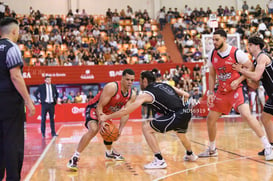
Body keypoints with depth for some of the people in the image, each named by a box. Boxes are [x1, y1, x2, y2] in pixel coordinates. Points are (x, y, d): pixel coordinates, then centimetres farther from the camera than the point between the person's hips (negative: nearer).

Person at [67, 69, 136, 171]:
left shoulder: (132, 95, -10)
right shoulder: (112, 87, -31)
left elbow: (126, 113, -6)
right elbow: (99, 106, -31)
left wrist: (120, 129, -18)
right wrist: (102, 123, -43)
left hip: (107, 112, 8)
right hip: (93, 109, -8)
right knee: (93, 129, -32)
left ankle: (109, 153, 57)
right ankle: (74, 158, -31)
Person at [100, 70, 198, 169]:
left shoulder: (146, 94, 2)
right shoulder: (164, 85, 20)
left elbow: (126, 110, -1)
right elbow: (186, 95, 21)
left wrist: (107, 117, 8)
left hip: (176, 115, -8)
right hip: (187, 112, 8)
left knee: (146, 127, 1)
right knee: (181, 134, 37)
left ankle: (159, 161, -2)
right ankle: (190, 155, 63)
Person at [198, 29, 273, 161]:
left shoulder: (236, 53, -15)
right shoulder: (212, 55, 1)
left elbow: (251, 68, -8)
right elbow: (212, 75, 12)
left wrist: (238, 80, -20)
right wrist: (210, 93, 5)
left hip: (238, 88, -6)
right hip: (222, 91, 6)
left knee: (246, 114, -27)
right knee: (210, 119, 7)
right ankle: (212, 150, 28)